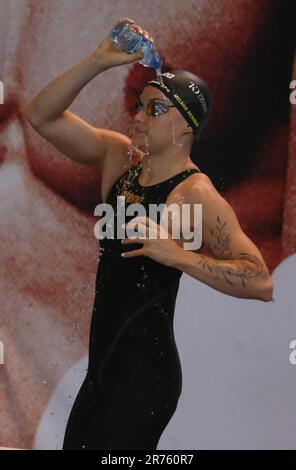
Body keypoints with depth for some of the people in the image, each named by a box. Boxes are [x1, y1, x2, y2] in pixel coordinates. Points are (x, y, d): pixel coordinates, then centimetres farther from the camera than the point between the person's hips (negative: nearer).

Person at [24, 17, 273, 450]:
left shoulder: (195, 194, -15)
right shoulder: (119, 158, 6)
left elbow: (260, 281, -23)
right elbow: (41, 116, 4)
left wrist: (175, 254, -30)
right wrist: (98, 61, -6)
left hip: (146, 372, -7)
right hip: (102, 366, 7)